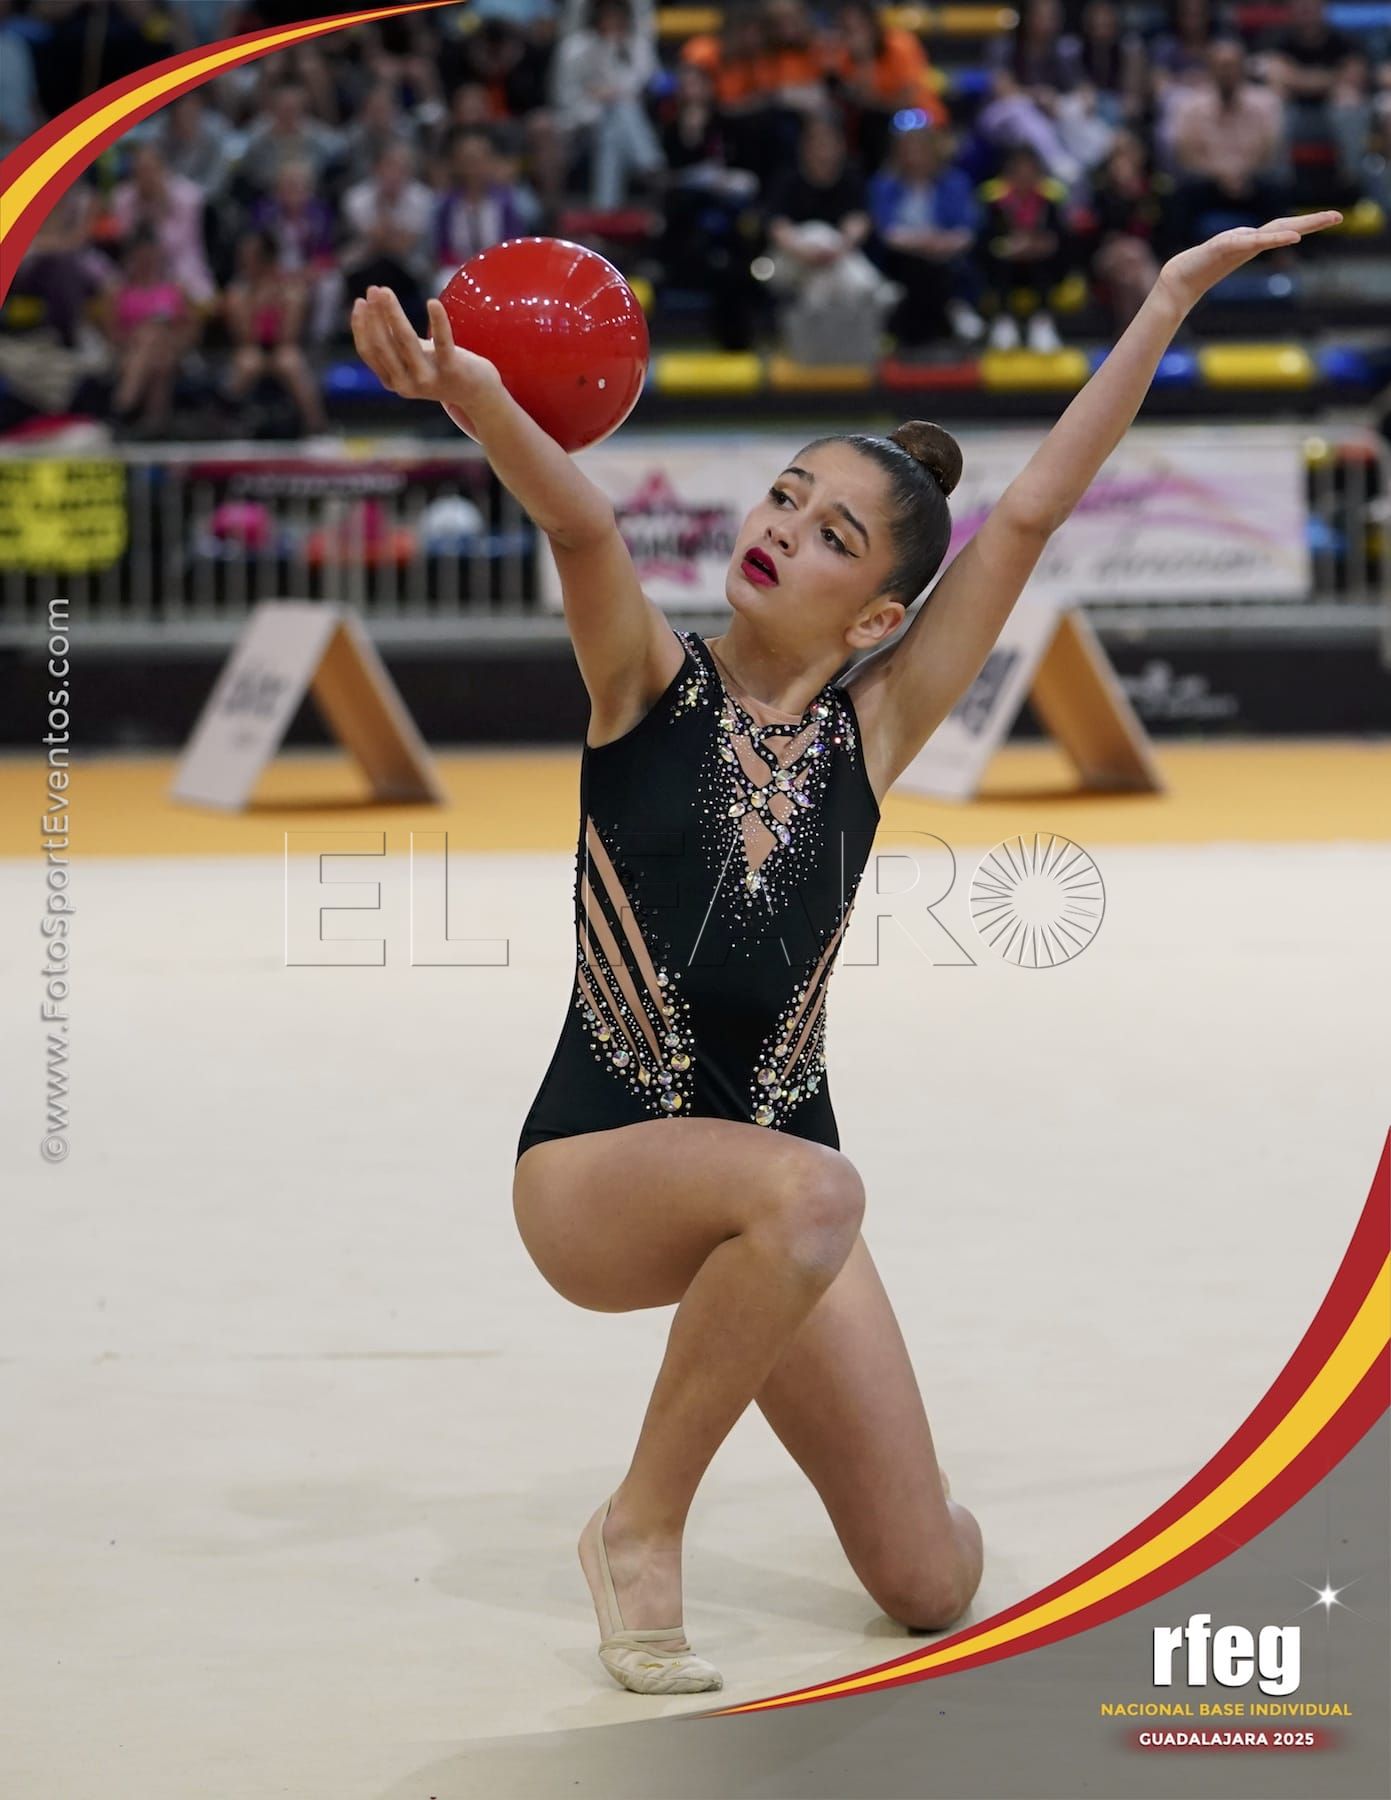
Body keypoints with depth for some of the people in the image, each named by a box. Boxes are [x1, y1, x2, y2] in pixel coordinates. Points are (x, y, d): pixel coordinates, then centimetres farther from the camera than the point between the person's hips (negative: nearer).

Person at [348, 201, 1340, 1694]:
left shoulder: (870, 730, 3)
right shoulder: (651, 686, -2)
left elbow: (1030, 513, 1)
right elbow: (582, 526, -23)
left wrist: (1171, 300, -2)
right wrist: (476, 402, -43)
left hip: (775, 1198, 3)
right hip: (596, 1175, -3)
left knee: (933, 1587, -1)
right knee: (806, 1188, -38)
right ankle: (640, 1528, -18)